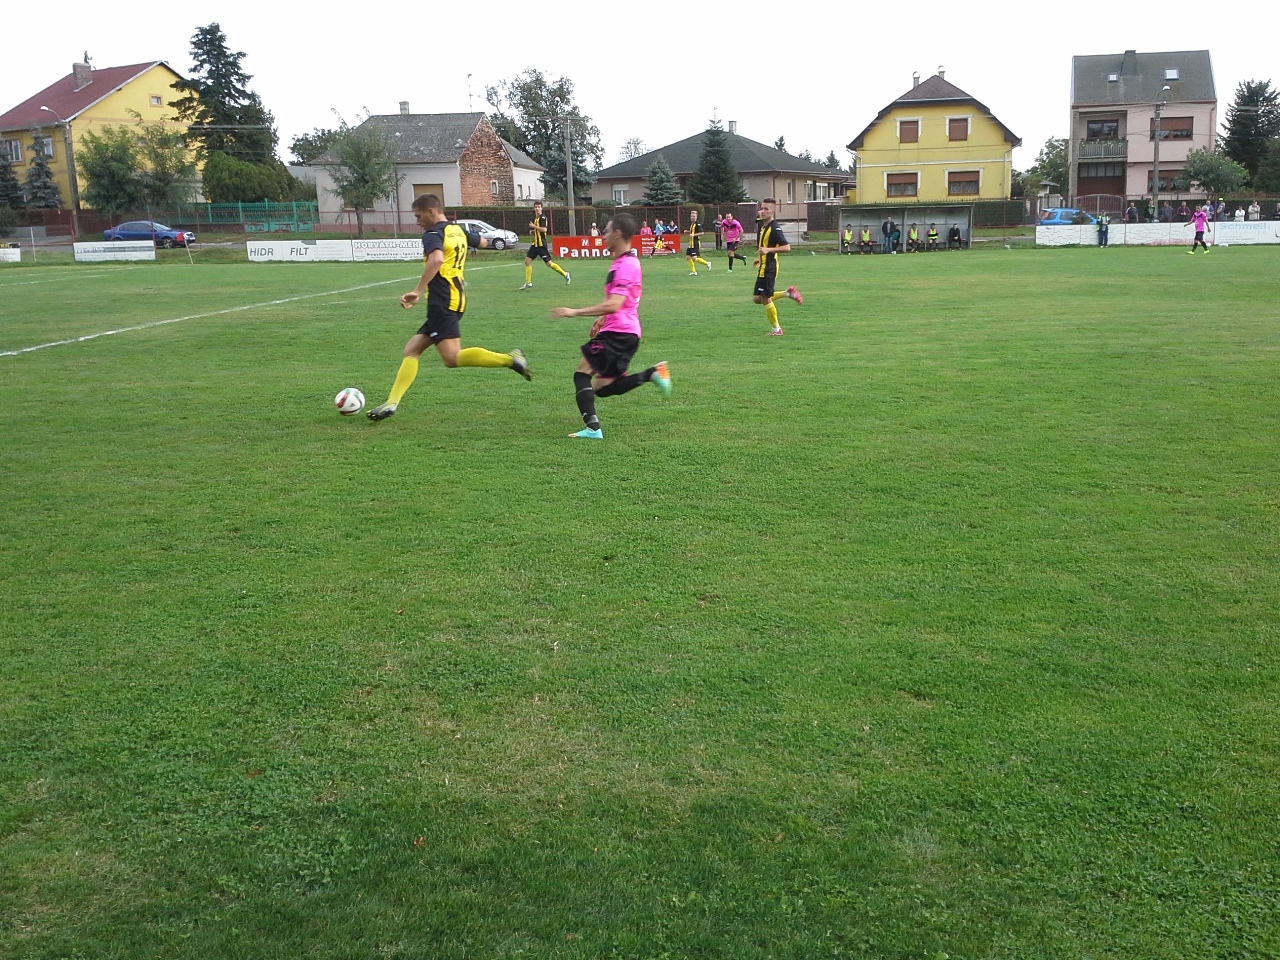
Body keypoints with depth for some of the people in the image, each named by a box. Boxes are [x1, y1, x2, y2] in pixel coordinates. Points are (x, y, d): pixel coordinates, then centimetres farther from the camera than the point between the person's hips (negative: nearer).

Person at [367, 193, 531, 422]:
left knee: (452, 358, -18)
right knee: (411, 350, 9)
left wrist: (418, 291, -31)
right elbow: (483, 242, 35)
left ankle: (509, 359, -22)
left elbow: (436, 259, -31)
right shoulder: (458, 230, 16)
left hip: (443, 302, -10)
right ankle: (392, 403, 5)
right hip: (456, 300, 10)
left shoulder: (433, 234, -10)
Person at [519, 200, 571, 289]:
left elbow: (544, 229, -25)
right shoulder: (535, 217, 15)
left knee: (548, 263, -4)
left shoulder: (542, 217, -12)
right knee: (527, 260, 1)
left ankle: (565, 274, 12)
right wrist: (533, 231, 11)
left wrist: (534, 226, -18)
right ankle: (528, 282, 6)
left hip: (541, 244, -9)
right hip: (535, 244, 9)